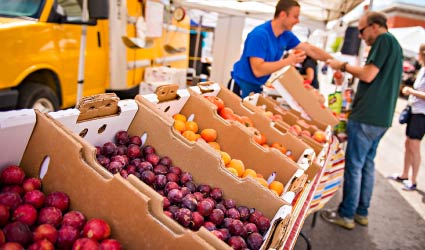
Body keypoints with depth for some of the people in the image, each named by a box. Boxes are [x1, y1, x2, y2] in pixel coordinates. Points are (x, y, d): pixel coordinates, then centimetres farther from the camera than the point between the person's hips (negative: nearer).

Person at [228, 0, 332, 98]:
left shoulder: (286, 35, -1)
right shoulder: (259, 34, -23)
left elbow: (310, 50, 9)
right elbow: (258, 70, -31)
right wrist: (289, 61, -26)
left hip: (260, 88, 7)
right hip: (242, 87, -7)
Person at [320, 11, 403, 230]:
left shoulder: (384, 40, -10)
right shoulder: (394, 44, 18)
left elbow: (368, 75, -18)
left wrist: (344, 66, -5)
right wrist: (349, 69, 16)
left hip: (367, 117, -10)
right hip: (382, 118, 10)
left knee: (354, 165, -2)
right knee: (367, 164, 15)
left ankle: (346, 215, 7)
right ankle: (361, 212, 25)